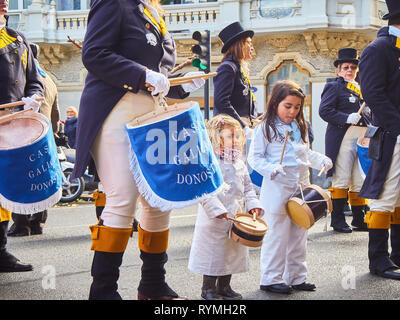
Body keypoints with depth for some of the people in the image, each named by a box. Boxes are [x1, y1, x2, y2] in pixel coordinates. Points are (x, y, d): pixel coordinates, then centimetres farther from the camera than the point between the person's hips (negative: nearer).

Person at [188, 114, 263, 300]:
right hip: (214, 221, -7)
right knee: (213, 252, 0)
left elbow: (248, 188, 17)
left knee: (233, 252, 14)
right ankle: (208, 288, 14)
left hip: (235, 217, 7)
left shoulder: (240, 165, 10)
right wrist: (217, 210, -25)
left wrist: (253, 205, 2)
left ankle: (224, 286, 28)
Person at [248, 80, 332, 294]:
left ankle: (296, 277, 22)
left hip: (301, 188, 7)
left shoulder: (299, 128, 14)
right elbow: (254, 158, -7)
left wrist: (321, 160, 4)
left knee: (298, 235, 12)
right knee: (277, 235, -4)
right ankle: (271, 278, 7)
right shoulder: (265, 129, -6)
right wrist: (271, 168, -23)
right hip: (277, 190, -7)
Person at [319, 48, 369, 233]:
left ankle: (359, 219, 15)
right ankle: (337, 220, 0)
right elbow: (324, 110, -12)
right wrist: (347, 118, -20)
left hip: (361, 138, 7)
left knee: (360, 181, 9)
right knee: (342, 180, -7)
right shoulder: (334, 86, 0)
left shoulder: (359, 89, 22)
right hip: (343, 137, -7)